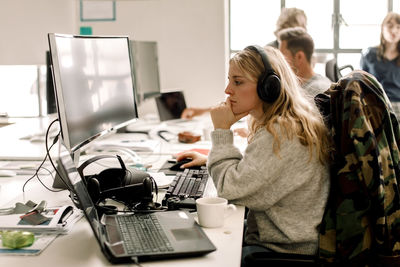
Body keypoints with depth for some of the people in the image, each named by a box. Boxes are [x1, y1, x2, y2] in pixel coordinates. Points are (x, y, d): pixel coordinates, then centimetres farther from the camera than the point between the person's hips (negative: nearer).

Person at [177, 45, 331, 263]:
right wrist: (210, 159, 16)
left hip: (287, 251, -10)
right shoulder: (283, 124, 8)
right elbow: (252, 167, 25)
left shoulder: (281, 134, -25)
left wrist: (222, 131, -15)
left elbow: (231, 188, -24)